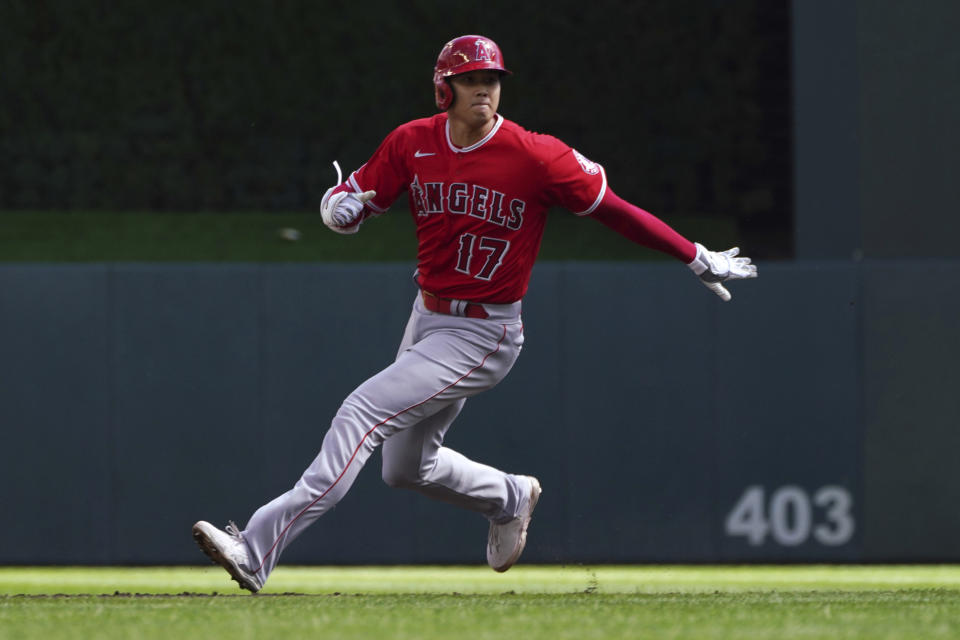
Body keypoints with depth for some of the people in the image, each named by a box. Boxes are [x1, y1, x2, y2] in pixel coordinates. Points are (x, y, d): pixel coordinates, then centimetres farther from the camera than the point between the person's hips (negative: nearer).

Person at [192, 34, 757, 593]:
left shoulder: (537, 157, -18)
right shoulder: (413, 143, -4)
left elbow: (613, 209, -11)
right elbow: (348, 201, 2)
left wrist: (699, 259, -9)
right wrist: (341, 207, -24)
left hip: (483, 335, -7)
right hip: (427, 319, 7)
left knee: (363, 414, -21)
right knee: (406, 468, 21)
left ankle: (258, 551, -25)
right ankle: (510, 499, 50)